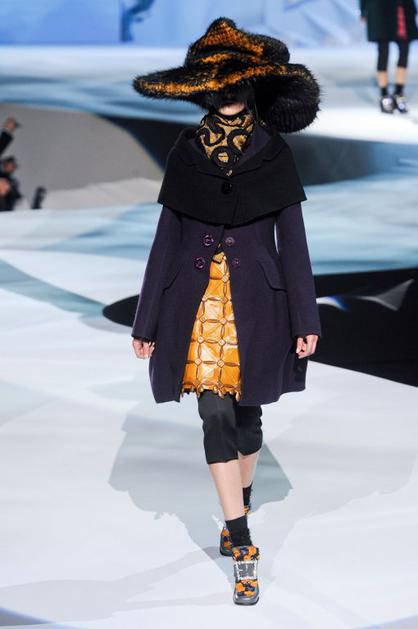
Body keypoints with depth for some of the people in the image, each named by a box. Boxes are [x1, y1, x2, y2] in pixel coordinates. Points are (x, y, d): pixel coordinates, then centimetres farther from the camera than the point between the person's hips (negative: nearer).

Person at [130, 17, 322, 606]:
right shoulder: (187, 151, 2)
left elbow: (292, 238, 1)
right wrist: (149, 320, 5)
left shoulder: (273, 152, 0)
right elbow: (168, 235, 5)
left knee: (246, 413, 9)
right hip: (199, 302, 0)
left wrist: (305, 319, -2)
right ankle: (242, 546, -9)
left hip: (256, 301, 0)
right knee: (216, 414, -9)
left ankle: (239, 513, 35)